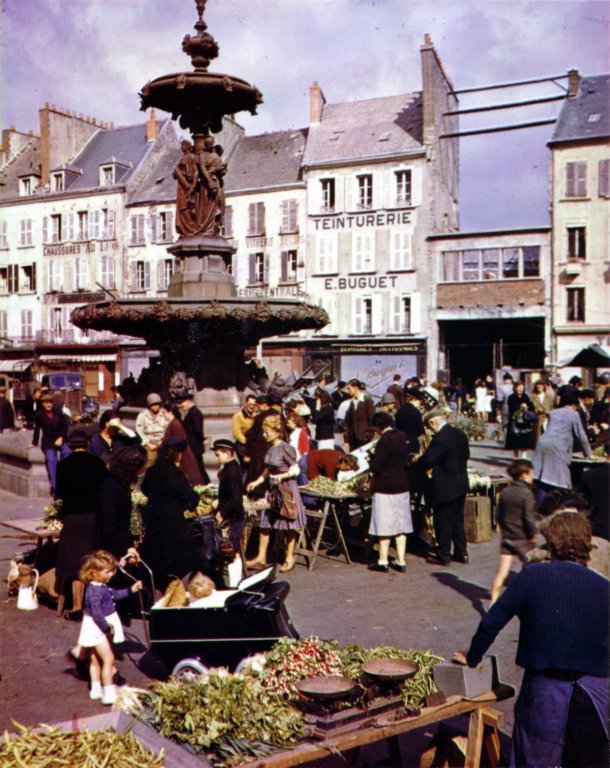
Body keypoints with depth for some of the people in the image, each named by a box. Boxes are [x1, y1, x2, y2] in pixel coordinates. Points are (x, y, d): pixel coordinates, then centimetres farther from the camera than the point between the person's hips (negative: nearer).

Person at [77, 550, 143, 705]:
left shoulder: (102, 587, 3)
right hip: (97, 628, -10)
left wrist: (131, 589, 9)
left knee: (96, 659, 19)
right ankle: (108, 693, -7)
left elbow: (115, 594, 18)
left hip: (100, 628, 10)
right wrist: (107, 628, -19)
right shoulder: (94, 591, -27)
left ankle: (96, 689, 31)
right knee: (108, 658, -9)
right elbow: (97, 614, -28)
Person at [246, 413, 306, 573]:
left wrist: (282, 476, -27)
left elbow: (296, 470, -14)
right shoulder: (270, 447, 7)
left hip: (286, 489, -8)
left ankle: (289, 557, 16)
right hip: (273, 488, 8)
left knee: (289, 525, 4)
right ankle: (261, 557, 13)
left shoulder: (285, 448, -16)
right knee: (265, 523, 6)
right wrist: (257, 481, 13)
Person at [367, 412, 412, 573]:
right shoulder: (402, 437, 4)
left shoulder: (384, 441, -18)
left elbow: (376, 467, -18)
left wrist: (371, 459, 1)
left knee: (384, 524, 3)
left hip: (385, 487, -7)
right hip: (402, 485, 7)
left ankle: (383, 561, 10)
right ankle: (401, 561, 13)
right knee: (401, 524, 10)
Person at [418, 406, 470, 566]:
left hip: (444, 487, -8)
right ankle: (461, 553, 24)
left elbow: (427, 461, -22)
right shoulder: (460, 434, 3)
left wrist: (417, 460, -2)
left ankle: (444, 556, 14)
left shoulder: (439, 439, -23)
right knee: (457, 520, 18)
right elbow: (466, 455, 14)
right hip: (461, 485, 8)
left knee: (443, 522, 5)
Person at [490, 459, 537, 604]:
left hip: (507, 537, 5)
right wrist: (533, 534, -5)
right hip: (523, 539, -5)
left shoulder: (504, 492, 4)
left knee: (501, 572, 2)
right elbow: (528, 518, -17)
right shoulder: (526, 493, -15)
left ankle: (494, 601, -3)